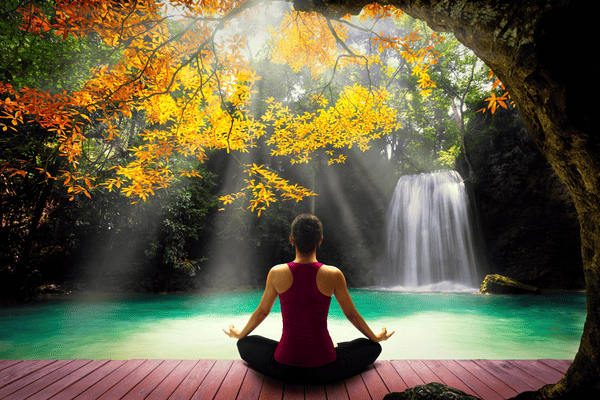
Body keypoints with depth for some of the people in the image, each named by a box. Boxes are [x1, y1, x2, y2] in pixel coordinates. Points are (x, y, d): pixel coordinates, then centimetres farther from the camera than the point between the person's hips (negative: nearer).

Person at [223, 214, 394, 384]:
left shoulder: (277, 273, -9)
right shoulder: (334, 275, -11)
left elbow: (262, 312, 6)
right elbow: (351, 314, 4)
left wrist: (240, 334, 28)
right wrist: (376, 337, 24)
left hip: (283, 368, 0)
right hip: (324, 370, 0)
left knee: (245, 344, 28)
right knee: (373, 347, 24)